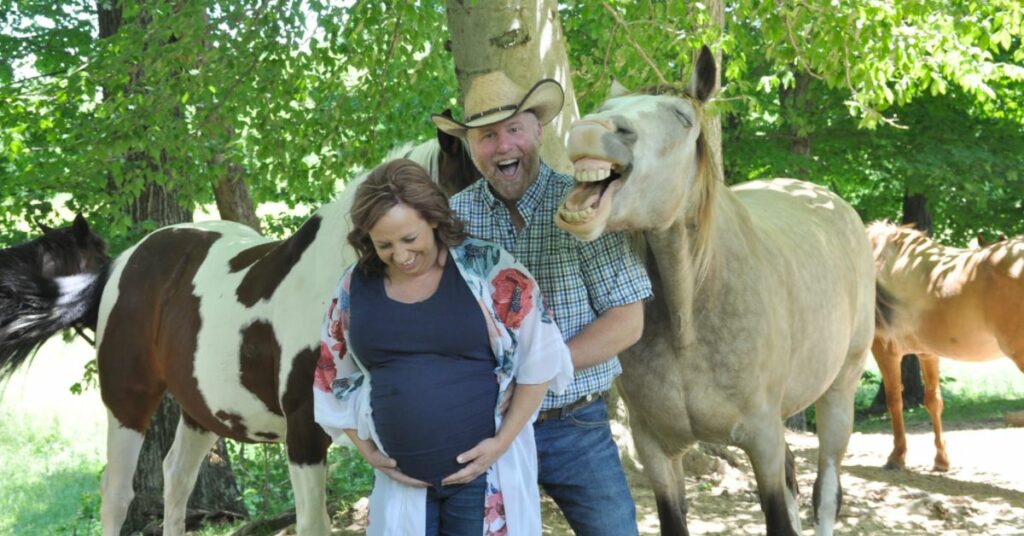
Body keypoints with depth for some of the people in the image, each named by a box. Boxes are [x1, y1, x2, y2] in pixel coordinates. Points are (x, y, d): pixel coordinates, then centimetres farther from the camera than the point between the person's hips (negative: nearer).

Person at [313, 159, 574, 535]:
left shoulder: (487, 271, -8)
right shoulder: (354, 287, 3)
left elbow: (540, 359, -5)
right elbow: (333, 378, 14)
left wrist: (503, 441, -10)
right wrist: (368, 451, 4)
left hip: (485, 470, -3)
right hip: (402, 479, 3)